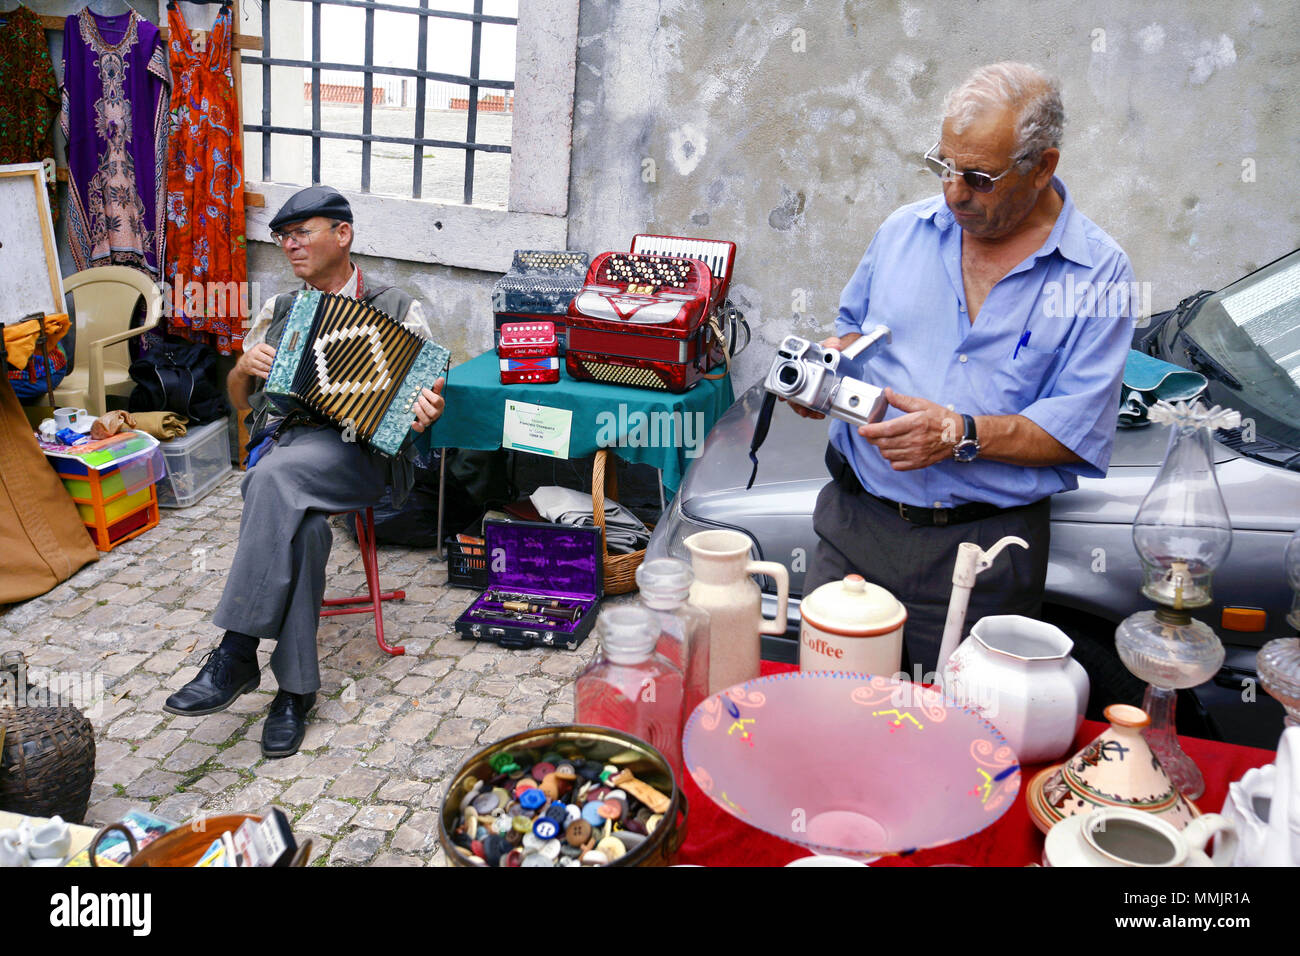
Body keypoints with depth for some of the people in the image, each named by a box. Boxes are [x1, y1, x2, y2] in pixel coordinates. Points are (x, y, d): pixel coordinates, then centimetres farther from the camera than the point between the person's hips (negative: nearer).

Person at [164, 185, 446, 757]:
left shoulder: (396, 311, 11)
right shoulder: (279, 312, 24)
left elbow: (424, 391, 7)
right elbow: (239, 400, 27)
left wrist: (426, 412, -18)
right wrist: (244, 368, 3)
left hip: (352, 450, -3)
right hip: (280, 440, 3)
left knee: (273, 478, -37)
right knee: (301, 524, -34)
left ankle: (236, 655, -35)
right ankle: (295, 688, -26)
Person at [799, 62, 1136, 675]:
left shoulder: (1100, 274, -4)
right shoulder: (904, 229, 8)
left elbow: (1077, 431, -9)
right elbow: (852, 326, 21)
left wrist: (960, 434, -22)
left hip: (984, 553, -3)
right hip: (855, 521, 3)